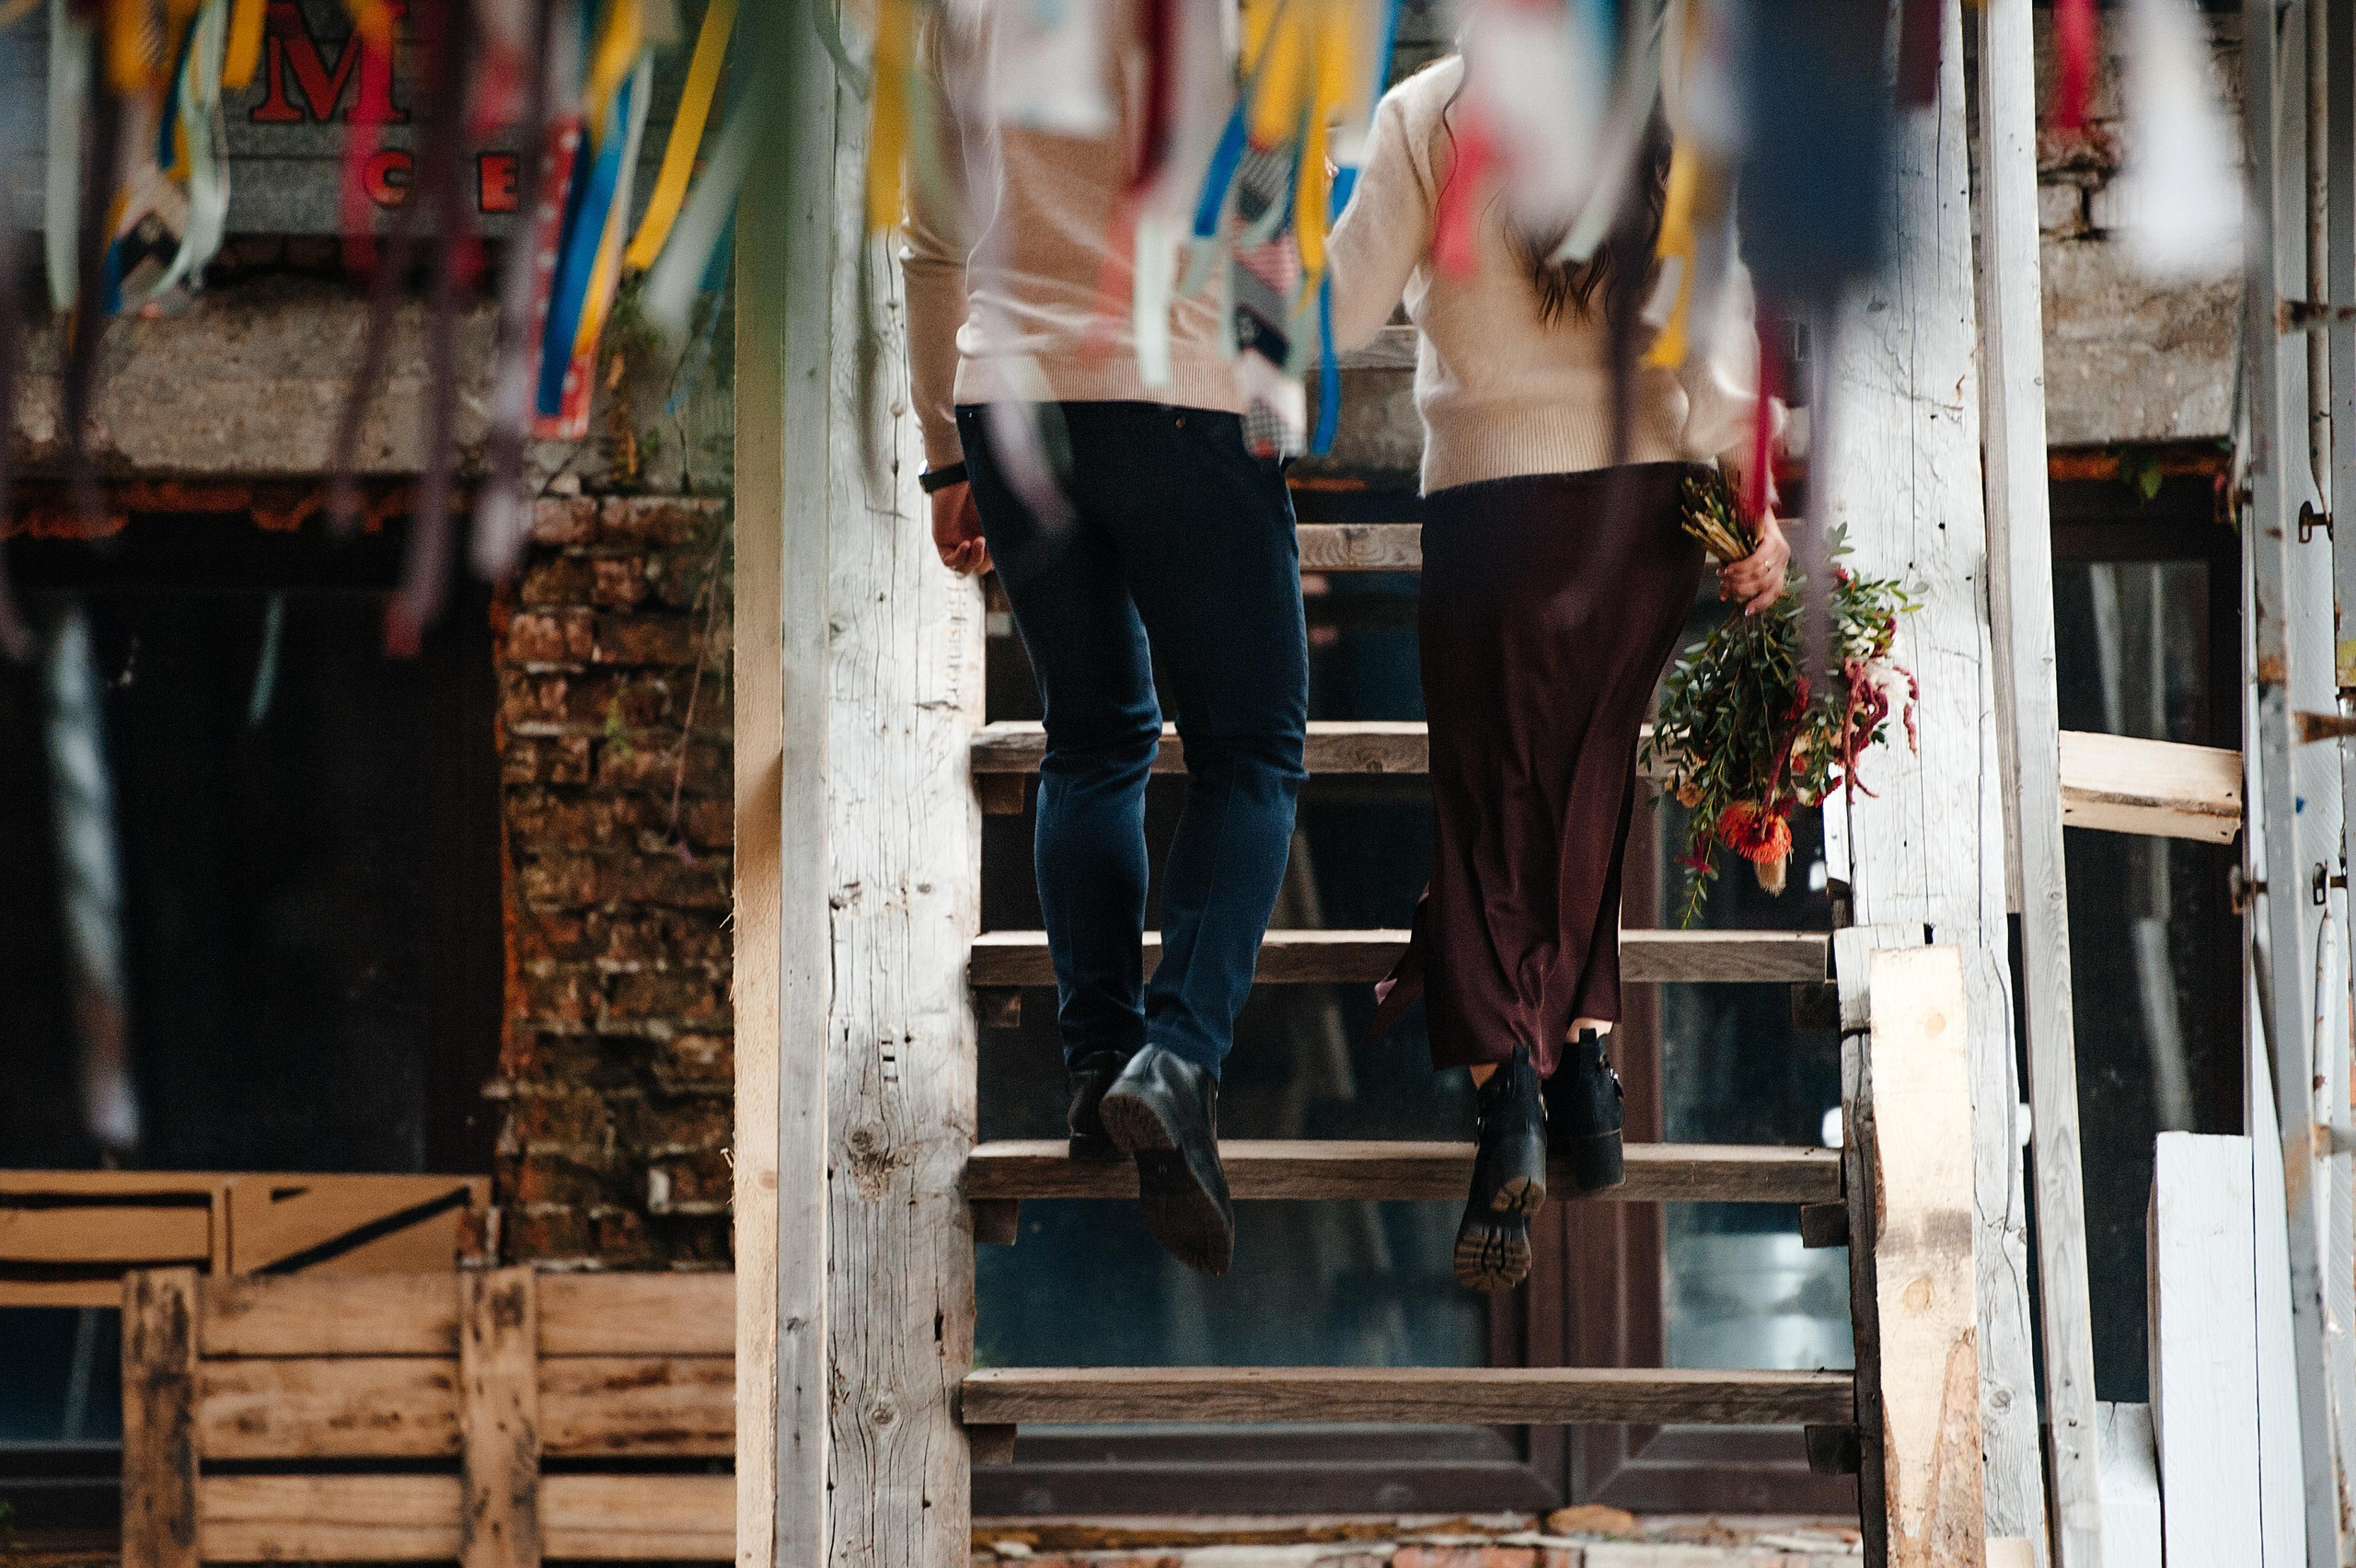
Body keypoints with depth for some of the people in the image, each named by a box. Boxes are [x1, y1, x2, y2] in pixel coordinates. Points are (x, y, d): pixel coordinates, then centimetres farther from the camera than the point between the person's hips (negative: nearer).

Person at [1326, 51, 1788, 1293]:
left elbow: (1343, 307, -8)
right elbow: (1719, 332, -4)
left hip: (1493, 501, -3)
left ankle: (1504, 1082, -12)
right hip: (1651, 494, 3)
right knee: (1589, 782, 18)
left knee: (1491, 801, 4)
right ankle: (1585, 1048, 12)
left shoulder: (1429, 117, -9)